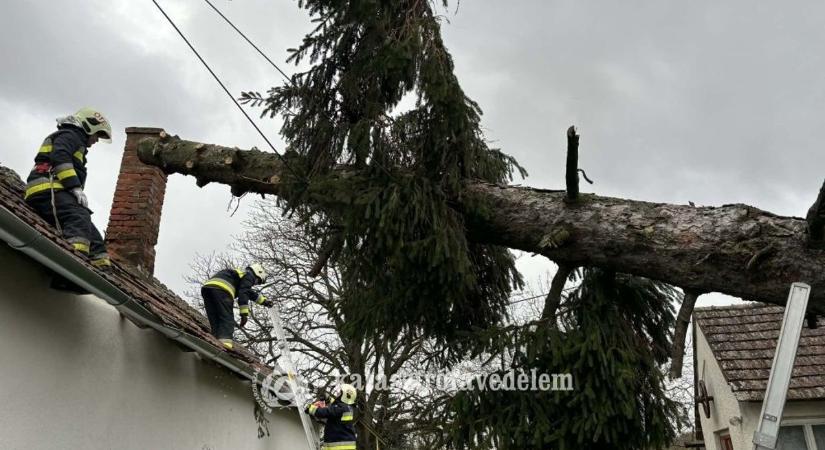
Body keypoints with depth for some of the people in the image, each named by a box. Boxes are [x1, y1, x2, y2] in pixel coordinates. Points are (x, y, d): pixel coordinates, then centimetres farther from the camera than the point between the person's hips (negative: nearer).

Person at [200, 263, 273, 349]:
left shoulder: (242, 273, 38)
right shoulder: (249, 275, 11)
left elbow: (250, 292, 52)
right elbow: (243, 294, -6)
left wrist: (264, 301, 63)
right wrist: (244, 314, -10)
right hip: (220, 289, -9)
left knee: (215, 322, 7)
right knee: (227, 320, -11)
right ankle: (225, 342, -29)